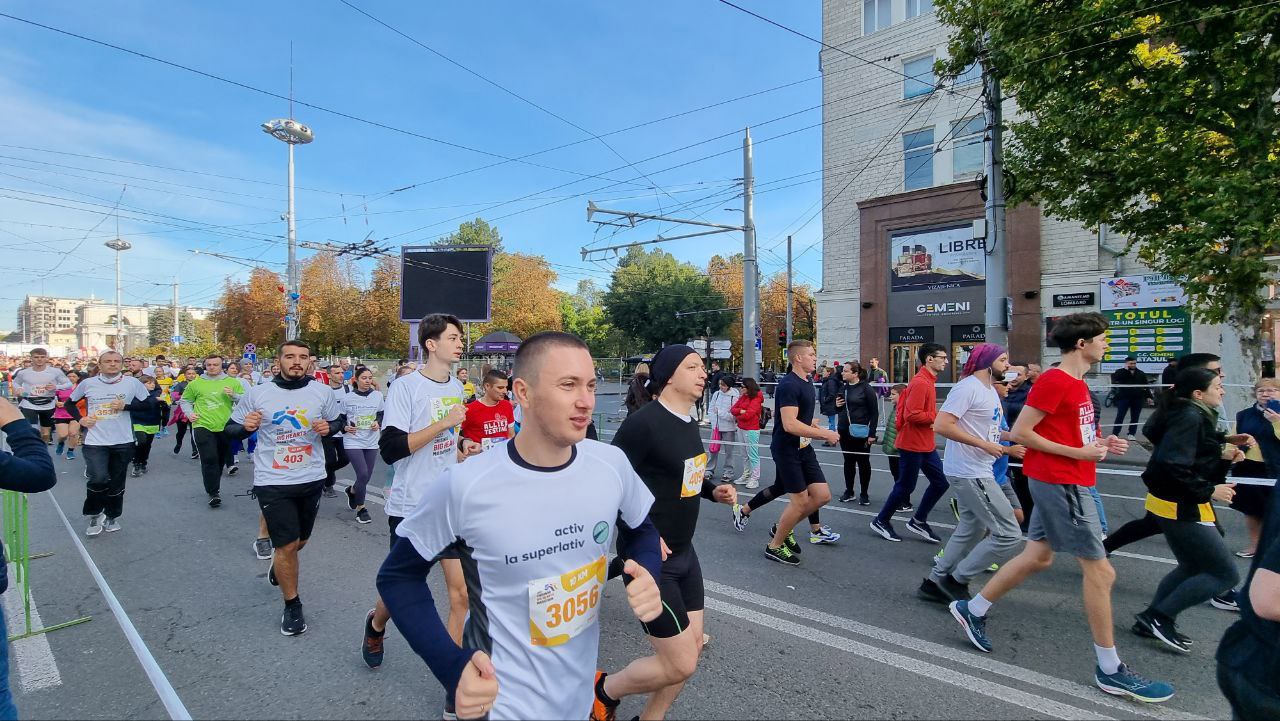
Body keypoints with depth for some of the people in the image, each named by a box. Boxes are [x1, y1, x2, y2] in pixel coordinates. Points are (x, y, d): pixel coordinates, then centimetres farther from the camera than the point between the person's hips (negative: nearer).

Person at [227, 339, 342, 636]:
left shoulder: (322, 392, -3)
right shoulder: (257, 394, -6)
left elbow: (338, 420, 10)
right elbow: (231, 428, 3)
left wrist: (328, 427, -12)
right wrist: (246, 426, -19)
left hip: (312, 479, 3)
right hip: (273, 482, -3)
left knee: (300, 541, 20)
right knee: (287, 545, -3)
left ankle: (278, 568, 55)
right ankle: (292, 606, 18)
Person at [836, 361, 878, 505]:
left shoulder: (866, 388, -9)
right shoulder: (843, 388, 9)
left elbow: (874, 412, -9)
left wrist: (872, 434, -13)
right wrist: (837, 406, -3)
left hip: (861, 432, -5)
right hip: (845, 431, 5)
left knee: (863, 462, 6)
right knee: (848, 461, 12)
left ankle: (864, 494, 18)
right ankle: (849, 492, 22)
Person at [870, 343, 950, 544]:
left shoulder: (927, 381, 12)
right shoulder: (920, 383, -20)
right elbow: (912, 415, -26)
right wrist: (937, 416, -18)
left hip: (926, 444, 10)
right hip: (913, 445, -10)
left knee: (940, 482, 10)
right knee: (905, 487, 1)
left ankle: (918, 521, 22)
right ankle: (881, 521, 17)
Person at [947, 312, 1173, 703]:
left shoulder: (1076, 384, 14)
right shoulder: (1054, 381, -16)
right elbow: (1020, 433, -19)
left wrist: (1100, 443, 4)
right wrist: (1078, 453, -18)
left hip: (1058, 483, 10)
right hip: (1060, 482, -10)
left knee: (1038, 556, 16)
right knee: (1100, 570, -2)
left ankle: (972, 610, 26)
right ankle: (1110, 671, 12)